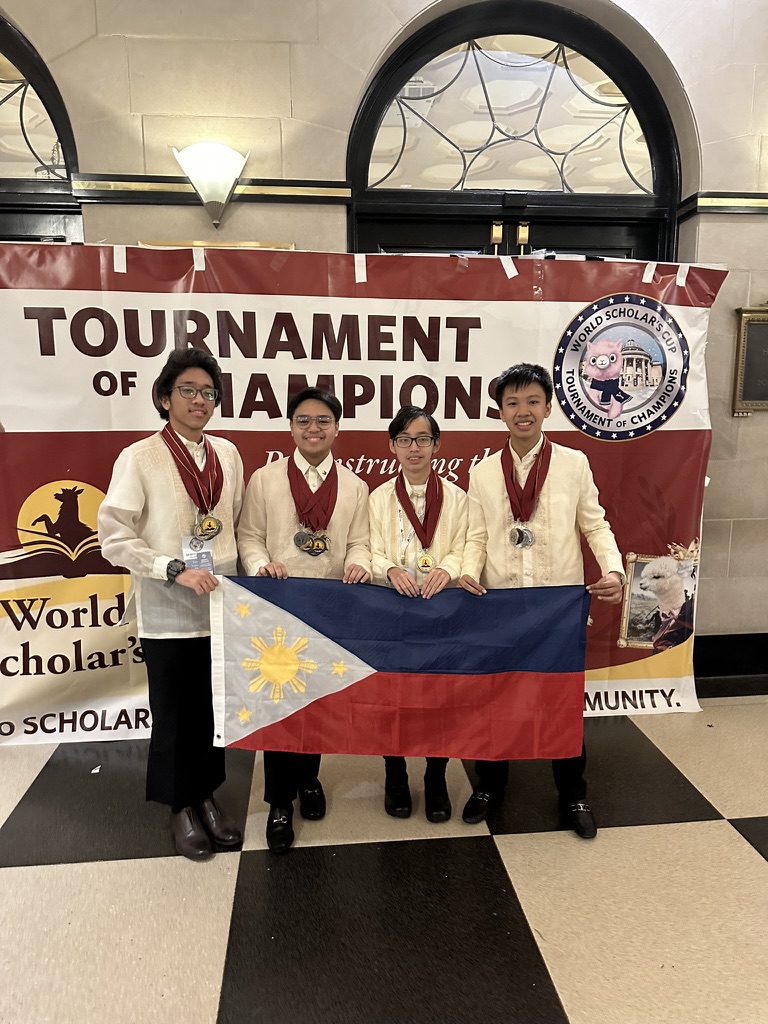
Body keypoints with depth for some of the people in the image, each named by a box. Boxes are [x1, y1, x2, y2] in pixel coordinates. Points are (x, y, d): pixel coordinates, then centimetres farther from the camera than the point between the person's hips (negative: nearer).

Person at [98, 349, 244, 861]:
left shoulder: (228, 453, 5)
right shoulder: (139, 458, -9)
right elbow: (114, 538, -11)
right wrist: (175, 569, -19)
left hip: (222, 607, 4)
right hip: (169, 613, -4)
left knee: (215, 709, 15)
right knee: (175, 714, 11)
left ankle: (208, 797, 36)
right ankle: (182, 807, 32)